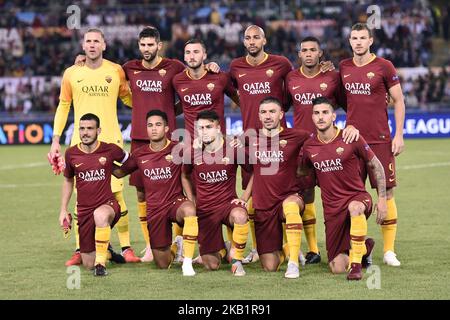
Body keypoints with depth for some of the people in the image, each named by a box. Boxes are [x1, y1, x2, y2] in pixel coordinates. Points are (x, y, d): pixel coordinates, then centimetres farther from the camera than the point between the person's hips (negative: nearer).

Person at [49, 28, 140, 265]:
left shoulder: (116, 71, 4)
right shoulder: (71, 74, 6)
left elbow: (128, 98, 18)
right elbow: (63, 107, 12)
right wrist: (55, 140, 8)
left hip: (111, 141, -1)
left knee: (116, 194, -6)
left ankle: (126, 247, 4)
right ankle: (80, 250, 9)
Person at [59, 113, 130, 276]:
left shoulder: (110, 150, -7)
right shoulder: (71, 153, 0)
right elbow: (68, 180, 17)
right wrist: (63, 209, 15)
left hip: (108, 204, -3)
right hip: (84, 211, 3)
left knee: (100, 215, -43)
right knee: (88, 264, 4)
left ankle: (101, 263, -30)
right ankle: (104, 249, 40)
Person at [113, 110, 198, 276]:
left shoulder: (178, 149, -4)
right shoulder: (139, 155, 3)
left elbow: (184, 176, 2)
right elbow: (119, 172, 17)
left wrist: (191, 202, -10)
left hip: (175, 202, -3)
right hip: (154, 209, 3)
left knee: (189, 210, -42)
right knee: (162, 265, 5)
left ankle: (187, 263, -35)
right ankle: (173, 248, 43)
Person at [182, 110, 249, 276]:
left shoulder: (234, 149, -8)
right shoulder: (193, 153, -2)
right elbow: (185, 176, 18)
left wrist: (245, 198, -3)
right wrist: (193, 201, 9)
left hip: (228, 203, -2)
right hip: (204, 210, 2)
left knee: (240, 216, -41)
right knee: (211, 265, -3)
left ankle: (237, 260, -18)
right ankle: (221, 249, 37)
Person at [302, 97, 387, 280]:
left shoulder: (351, 139, -8)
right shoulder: (309, 147, 0)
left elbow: (376, 166, 1)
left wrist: (382, 199, -2)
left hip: (357, 197, -3)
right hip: (332, 208, 3)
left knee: (354, 208, -43)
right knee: (337, 268, -3)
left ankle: (357, 265, -30)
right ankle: (365, 248, 32)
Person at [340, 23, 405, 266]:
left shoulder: (383, 66, -2)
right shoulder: (343, 68, 8)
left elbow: (398, 101, 1)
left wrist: (399, 135, -5)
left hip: (380, 141, -3)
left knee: (386, 192, -2)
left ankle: (389, 251, 4)